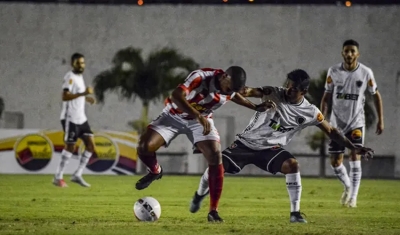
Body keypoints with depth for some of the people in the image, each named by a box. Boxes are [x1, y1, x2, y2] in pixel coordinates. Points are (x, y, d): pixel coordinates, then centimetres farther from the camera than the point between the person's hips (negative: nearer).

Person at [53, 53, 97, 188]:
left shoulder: (79, 77, 16)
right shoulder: (70, 77, -12)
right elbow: (65, 96, -25)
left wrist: (87, 98, 15)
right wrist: (83, 93, -32)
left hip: (81, 118, 9)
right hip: (70, 118, -9)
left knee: (90, 145, 2)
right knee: (70, 146, -6)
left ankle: (77, 175, 5)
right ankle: (58, 178, 3)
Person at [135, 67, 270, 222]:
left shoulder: (230, 87, -14)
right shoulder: (200, 77, -35)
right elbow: (176, 96, -48)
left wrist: (255, 107, 10)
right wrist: (198, 117, -57)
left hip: (202, 120, 4)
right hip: (174, 116, -4)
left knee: (215, 158, -15)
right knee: (144, 146, -21)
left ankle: (213, 211, -6)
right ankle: (155, 171, 16)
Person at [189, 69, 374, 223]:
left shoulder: (310, 113, -9)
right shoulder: (275, 94, -16)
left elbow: (331, 131, 1)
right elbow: (253, 92, -32)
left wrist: (354, 148, -5)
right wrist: (249, 91, -59)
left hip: (271, 148, 1)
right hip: (246, 142, -1)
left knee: (292, 165, -28)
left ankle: (295, 213, -20)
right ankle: (200, 195, 22)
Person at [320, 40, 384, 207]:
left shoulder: (366, 73, -7)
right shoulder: (334, 71, -4)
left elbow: (376, 95, 4)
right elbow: (327, 96, 4)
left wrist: (381, 120, 1)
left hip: (356, 122, -2)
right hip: (337, 123, 2)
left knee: (355, 157, -15)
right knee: (335, 162, 4)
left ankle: (353, 197, -9)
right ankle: (348, 187, 32)